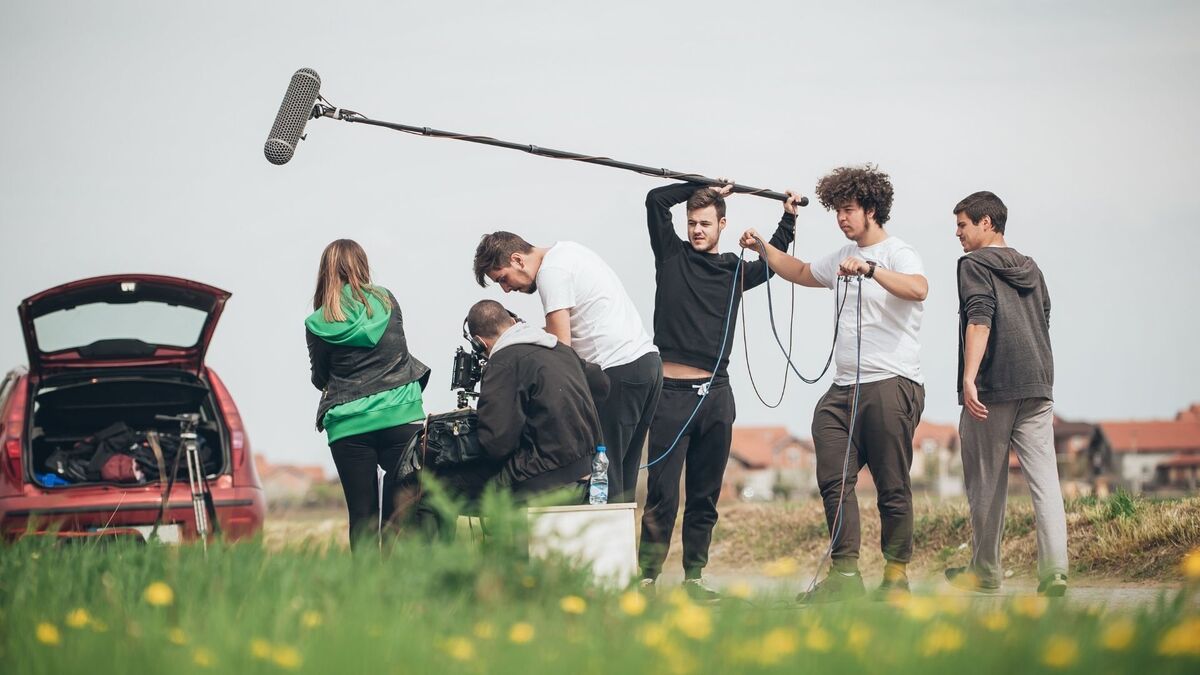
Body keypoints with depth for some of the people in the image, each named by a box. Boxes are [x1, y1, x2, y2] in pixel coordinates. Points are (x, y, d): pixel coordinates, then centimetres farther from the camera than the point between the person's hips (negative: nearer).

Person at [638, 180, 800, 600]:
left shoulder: (735, 271, 15)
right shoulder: (672, 255, 7)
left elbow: (773, 261, 34)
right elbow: (656, 200, 0)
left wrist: (789, 218, 29)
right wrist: (703, 187, 8)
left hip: (716, 394, 3)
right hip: (671, 391, -3)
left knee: (705, 495, 7)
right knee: (662, 493, -7)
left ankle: (693, 577, 13)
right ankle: (647, 577, -5)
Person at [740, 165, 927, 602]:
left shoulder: (898, 254, -5)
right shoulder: (844, 257, 22)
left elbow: (918, 288, -27)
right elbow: (801, 273, 40)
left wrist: (870, 269, -38)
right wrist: (764, 248, 30)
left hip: (891, 384, -8)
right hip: (843, 387, 8)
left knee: (892, 486, -4)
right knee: (834, 480, -1)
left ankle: (896, 573, 4)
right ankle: (844, 572, 0)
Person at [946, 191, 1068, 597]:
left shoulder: (975, 264, -1)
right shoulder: (1031, 269, 20)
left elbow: (979, 319, -16)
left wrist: (969, 378, -25)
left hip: (991, 390, -5)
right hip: (1037, 387, 5)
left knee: (986, 485, 7)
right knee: (1045, 481, -5)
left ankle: (985, 572, 16)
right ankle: (1054, 571, -17)